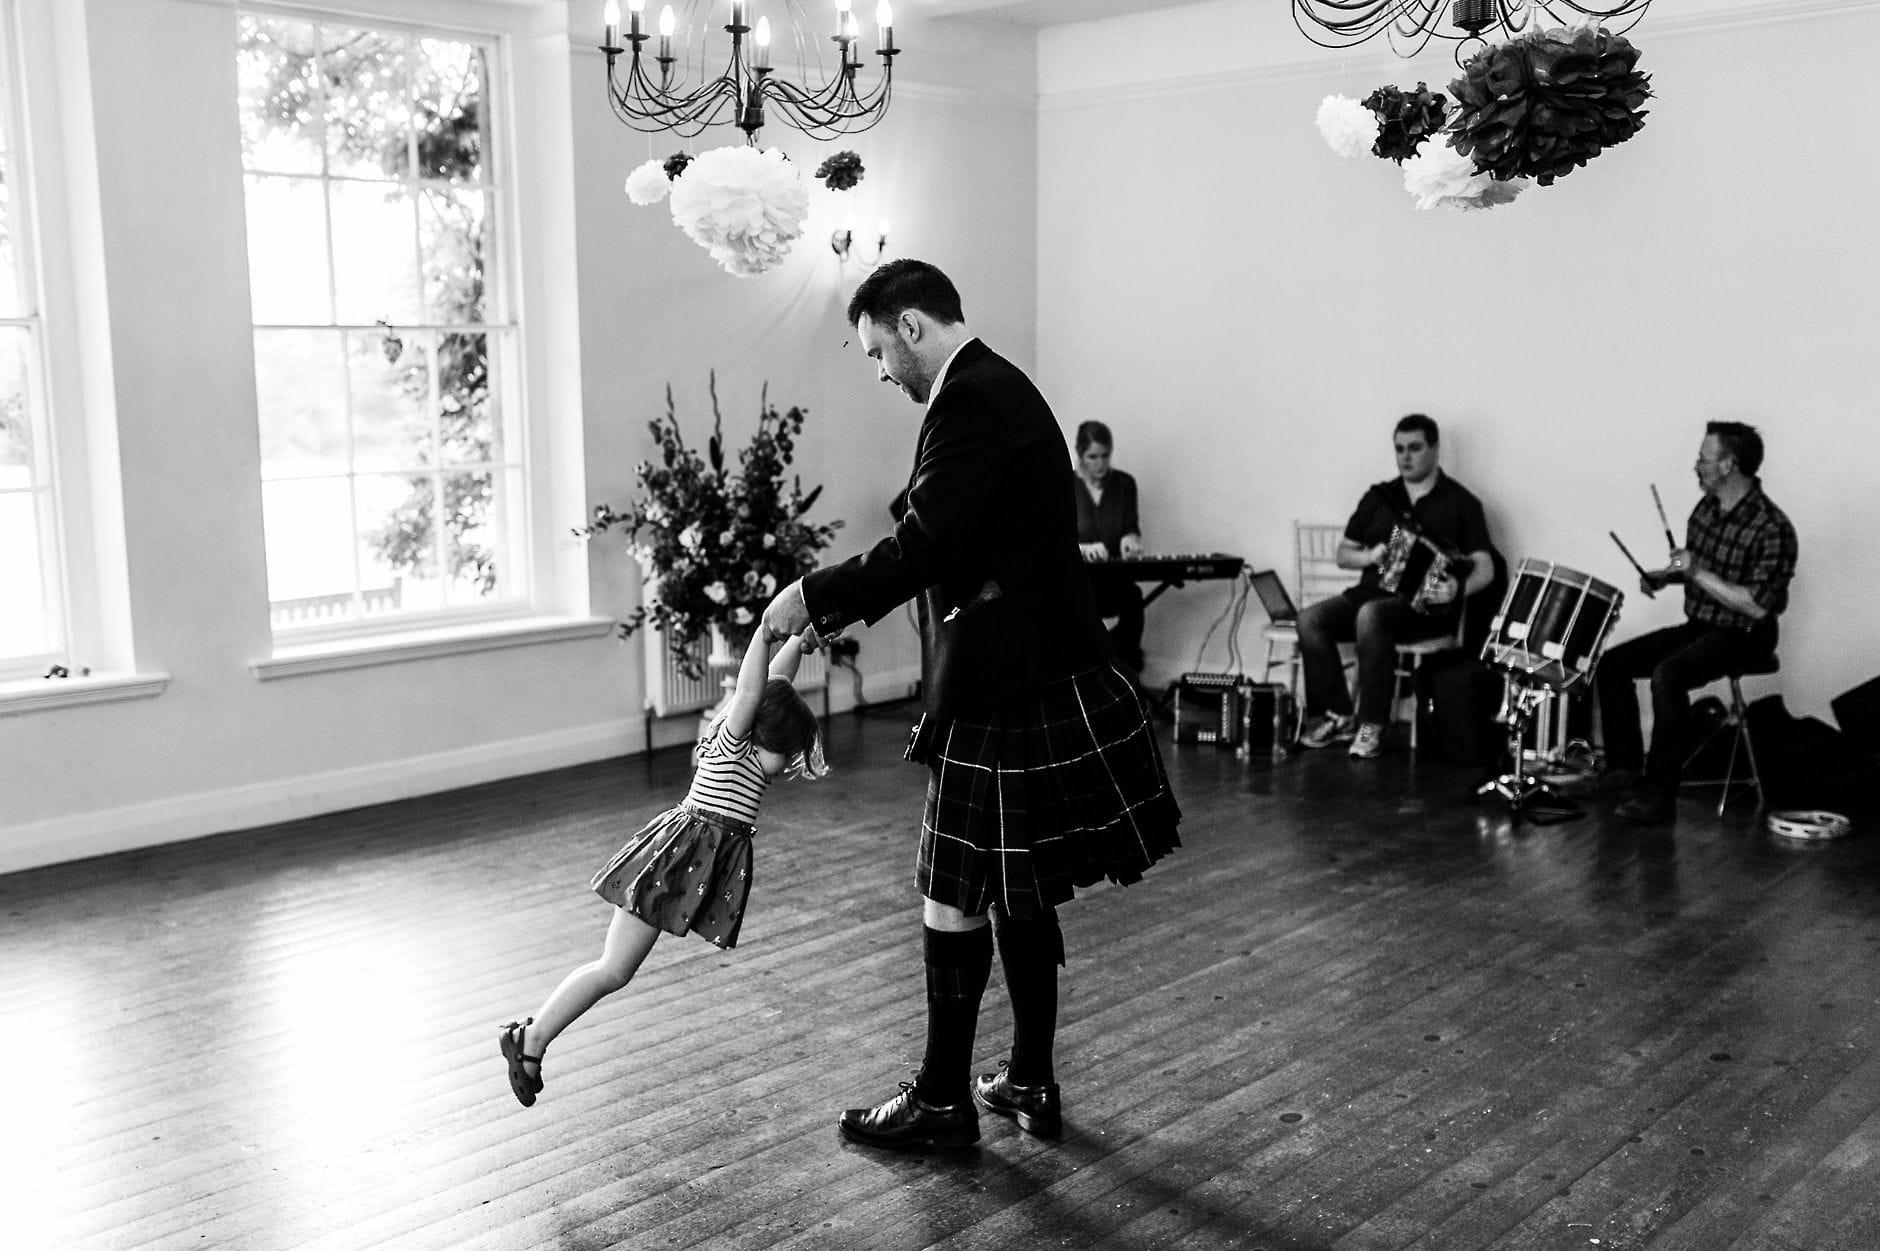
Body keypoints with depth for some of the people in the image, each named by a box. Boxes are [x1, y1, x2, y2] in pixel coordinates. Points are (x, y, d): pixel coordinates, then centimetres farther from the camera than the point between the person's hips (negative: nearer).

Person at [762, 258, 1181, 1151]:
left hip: (1000, 690, -10)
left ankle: (943, 1100, 16)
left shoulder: (971, 402, -16)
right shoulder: (998, 390, 17)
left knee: (955, 899, 2)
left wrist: (815, 597, -8)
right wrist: (838, 611, 15)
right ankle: (1031, 1084, 27)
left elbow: (919, 547, -22)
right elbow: (937, 546, 19)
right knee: (1017, 895, 17)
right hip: (1040, 677, 10)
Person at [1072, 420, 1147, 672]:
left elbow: (1132, 527, 11)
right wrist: (1082, 549, -24)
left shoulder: (1124, 484, 9)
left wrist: (1130, 538, -14)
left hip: (1115, 578, 2)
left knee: (1131, 597, -35)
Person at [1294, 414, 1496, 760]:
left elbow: (1484, 568, -5)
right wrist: (1370, 555, -3)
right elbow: (1343, 554, 20)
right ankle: (1337, 715, -9)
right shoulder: (1379, 497, 16)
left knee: (1370, 615, -36)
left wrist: (1458, 589, -27)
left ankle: (1372, 725, -23)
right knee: (1310, 618, -21)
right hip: (1370, 594, 5)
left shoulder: (1460, 502, 3)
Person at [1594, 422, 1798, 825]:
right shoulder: (1707, 506, 4)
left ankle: (1659, 795, -27)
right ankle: (1624, 766, 5)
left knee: (1667, 675, -33)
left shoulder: (1772, 529, -21)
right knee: (1611, 665, -3)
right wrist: (1664, 576, 1)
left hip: (1743, 637, -9)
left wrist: (1698, 573, -26)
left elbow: (1758, 607, -26)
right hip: (1697, 625, 9)